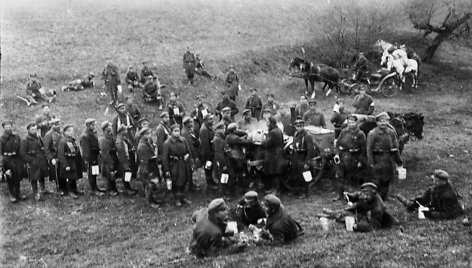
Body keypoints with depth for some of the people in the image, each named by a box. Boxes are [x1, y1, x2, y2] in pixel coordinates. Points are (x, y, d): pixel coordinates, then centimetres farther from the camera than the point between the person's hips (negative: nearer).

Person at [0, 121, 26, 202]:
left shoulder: (16, 137, 3)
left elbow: (20, 149, 9)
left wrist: (22, 161, 6)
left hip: (16, 158, 3)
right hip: (7, 160, -3)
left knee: (18, 177, 10)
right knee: (9, 178, 6)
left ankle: (18, 193, 26)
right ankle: (12, 195, 18)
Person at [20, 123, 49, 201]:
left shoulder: (39, 139, 8)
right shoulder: (25, 141, -12)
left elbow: (43, 149, 19)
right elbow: (22, 154, -16)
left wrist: (44, 158, 7)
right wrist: (31, 160, -19)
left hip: (42, 162, 6)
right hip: (32, 164, -6)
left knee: (42, 177, 18)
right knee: (34, 179, 2)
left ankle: (43, 190, 37)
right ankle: (36, 194, 11)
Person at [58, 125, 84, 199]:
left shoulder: (74, 140, 8)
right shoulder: (62, 141, -15)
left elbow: (78, 152, 14)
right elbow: (61, 155, -18)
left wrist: (80, 162, 11)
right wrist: (66, 165, -21)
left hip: (75, 163, 7)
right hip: (68, 163, -7)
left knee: (74, 178, 16)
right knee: (69, 178, -1)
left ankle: (75, 190, 29)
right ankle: (71, 192, 11)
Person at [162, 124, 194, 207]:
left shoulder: (183, 140, 0)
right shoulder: (167, 143, -12)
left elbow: (188, 152, 8)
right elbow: (165, 157, -10)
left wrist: (191, 163, 6)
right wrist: (166, 170, -12)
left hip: (184, 165, 4)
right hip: (174, 165, -4)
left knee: (183, 182, 15)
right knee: (175, 183, 7)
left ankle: (182, 198, 30)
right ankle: (177, 199, 23)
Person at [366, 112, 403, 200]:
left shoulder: (391, 132, 6)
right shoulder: (372, 134, -7)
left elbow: (395, 147, 12)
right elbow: (369, 149, -8)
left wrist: (399, 161, 11)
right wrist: (371, 163, -13)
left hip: (389, 159, 5)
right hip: (378, 160, -4)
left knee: (387, 181, 10)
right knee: (377, 182, -1)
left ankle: (383, 199, 22)